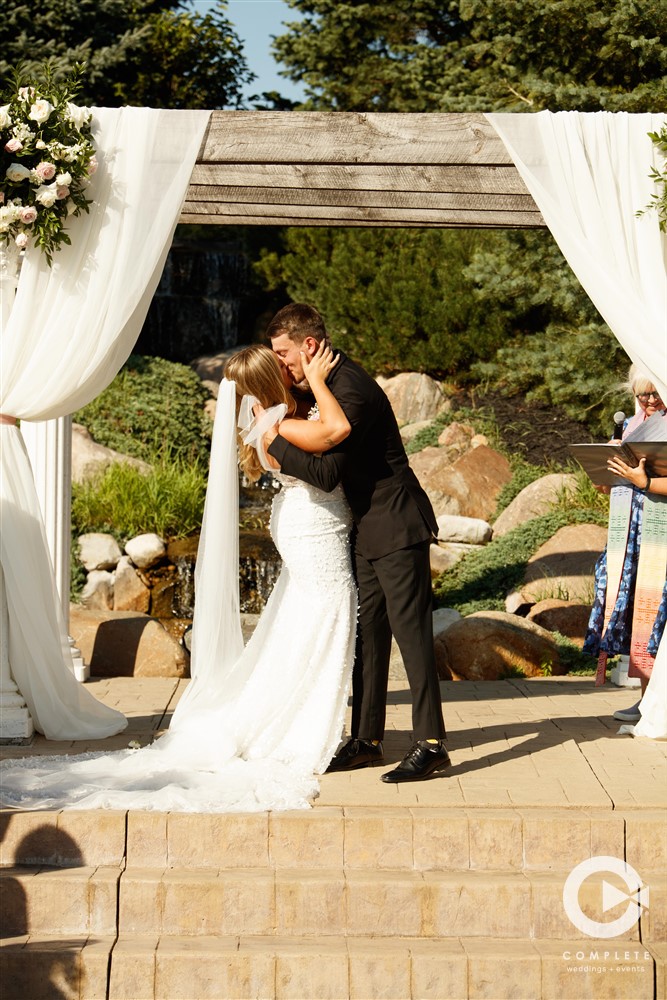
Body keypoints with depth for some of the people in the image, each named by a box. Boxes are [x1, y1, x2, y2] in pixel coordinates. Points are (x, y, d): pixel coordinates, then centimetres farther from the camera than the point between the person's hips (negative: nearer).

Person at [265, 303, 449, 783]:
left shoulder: (351, 392, -21)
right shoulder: (334, 383, 11)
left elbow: (326, 472, -24)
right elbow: (322, 444, 24)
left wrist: (274, 440, -17)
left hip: (396, 527, -10)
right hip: (370, 530, 10)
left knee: (410, 630, -9)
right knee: (368, 632, 11)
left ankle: (431, 742, -7)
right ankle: (367, 739, 16)